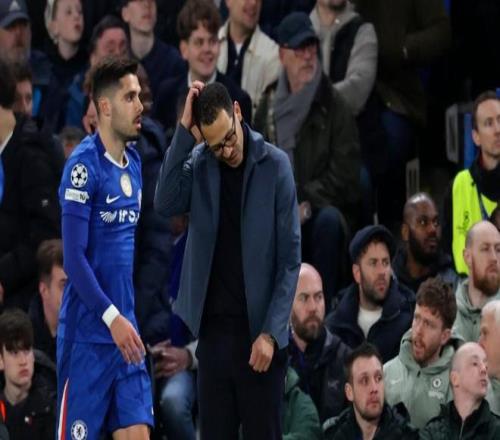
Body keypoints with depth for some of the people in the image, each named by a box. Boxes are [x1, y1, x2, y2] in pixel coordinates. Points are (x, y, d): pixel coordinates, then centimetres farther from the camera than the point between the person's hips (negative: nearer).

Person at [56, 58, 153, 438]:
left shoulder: (134, 163, 11)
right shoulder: (84, 165, -12)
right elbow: (74, 257, -16)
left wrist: (133, 319, 12)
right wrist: (113, 317, -19)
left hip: (126, 334, 7)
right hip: (88, 333, -7)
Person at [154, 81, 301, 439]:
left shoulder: (275, 165, -7)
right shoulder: (199, 162, 3)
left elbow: (290, 258, -7)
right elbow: (166, 204, -16)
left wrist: (270, 332, -14)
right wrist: (183, 130, -17)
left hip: (259, 330, -3)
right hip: (213, 328, 3)